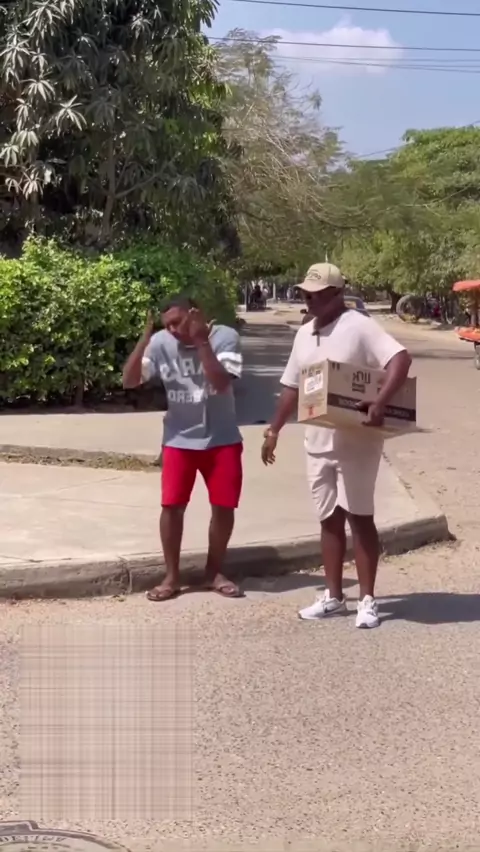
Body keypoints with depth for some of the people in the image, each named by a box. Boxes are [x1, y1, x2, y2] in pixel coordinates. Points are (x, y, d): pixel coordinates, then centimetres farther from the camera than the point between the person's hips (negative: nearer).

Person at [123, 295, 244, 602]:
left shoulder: (225, 337, -13)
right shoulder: (160, 343, -8)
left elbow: (221, 382, -25)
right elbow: (129, 381, -13)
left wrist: (200, 340, -28)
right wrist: (145, 337, -22)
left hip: (222, 439, -1)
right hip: (180, 440, 1)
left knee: (224, 506, 4)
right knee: (172, 505, -4)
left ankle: (214, 572, 22)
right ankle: (172, 576, 10)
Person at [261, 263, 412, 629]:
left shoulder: (359, 327, -12)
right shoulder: (304, 334, 12)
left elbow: (401, 359, -23)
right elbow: (293, 386, 19)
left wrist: (380, 403, -35)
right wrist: (274, 430, 18)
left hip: (356, 442, -7)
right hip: (318, 443, 7)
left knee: (359, 517, -1)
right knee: (329, 519, 11)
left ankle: (367, 600, 7)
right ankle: (333, 596, 20)